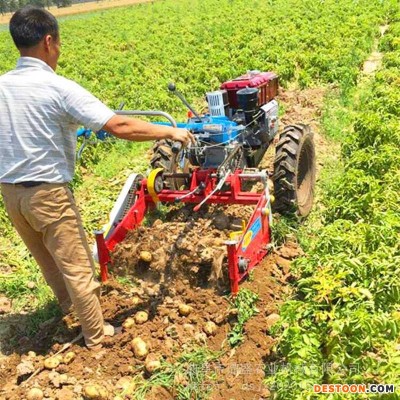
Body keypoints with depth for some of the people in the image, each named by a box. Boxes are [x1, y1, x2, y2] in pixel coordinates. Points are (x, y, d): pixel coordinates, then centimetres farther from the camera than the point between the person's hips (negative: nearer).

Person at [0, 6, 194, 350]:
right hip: (47, 192, -7)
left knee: (46, 260, 27)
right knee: (76, 267, 9)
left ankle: (68, 304, 52)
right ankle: (96, 336, 26)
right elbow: (120, 127, -23)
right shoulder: (59, 88, -19)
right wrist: (171, 132, -12)